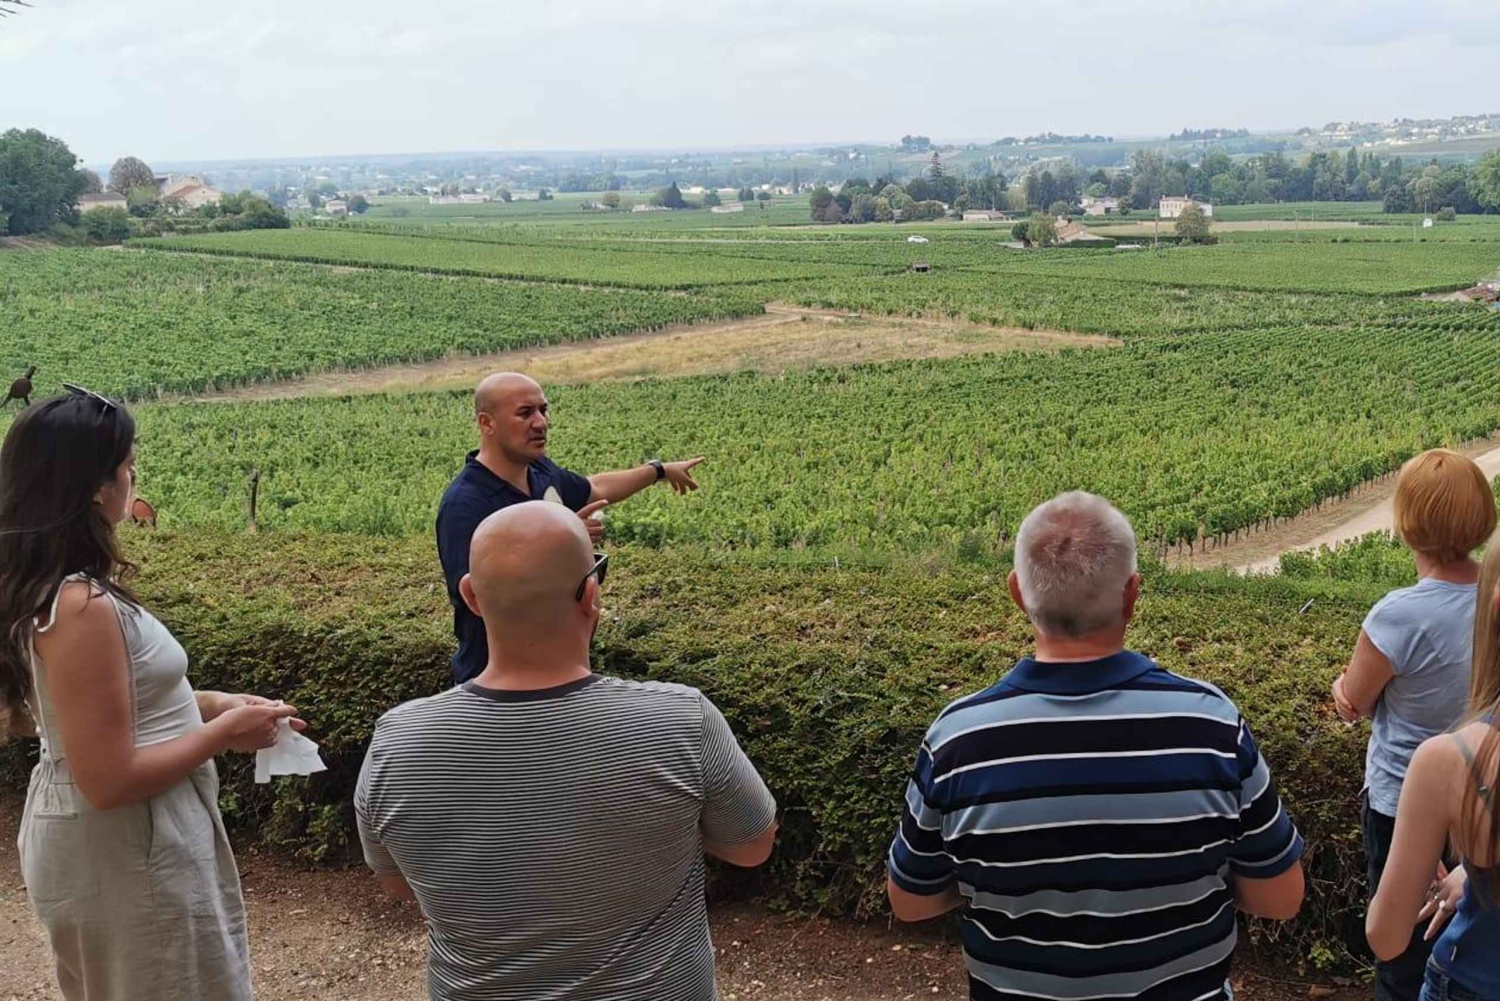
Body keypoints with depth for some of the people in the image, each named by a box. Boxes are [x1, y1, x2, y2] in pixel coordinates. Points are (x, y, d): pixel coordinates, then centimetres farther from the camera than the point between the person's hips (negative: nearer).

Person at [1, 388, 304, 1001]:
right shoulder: (82, 607, -28)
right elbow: (110, 781, -28)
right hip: (126, 857, -9)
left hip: (89, 840, 9)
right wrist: (225, 732, -17)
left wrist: (208, 704, 6)